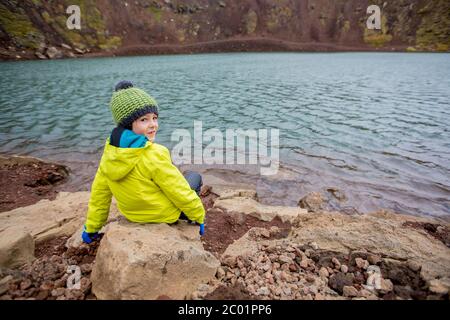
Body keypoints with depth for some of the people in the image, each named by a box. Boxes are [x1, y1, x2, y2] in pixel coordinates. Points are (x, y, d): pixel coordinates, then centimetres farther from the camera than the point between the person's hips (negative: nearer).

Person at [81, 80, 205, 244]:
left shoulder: (110, 150, -14)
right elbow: (180, 193, -23)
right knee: (194, 177, 20)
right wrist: (199, 216, -6)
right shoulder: (155, 156, -34)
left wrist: (91, 228, 10)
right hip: (165, 215, -6)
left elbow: (99, 192, -4)